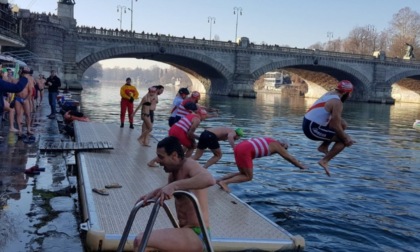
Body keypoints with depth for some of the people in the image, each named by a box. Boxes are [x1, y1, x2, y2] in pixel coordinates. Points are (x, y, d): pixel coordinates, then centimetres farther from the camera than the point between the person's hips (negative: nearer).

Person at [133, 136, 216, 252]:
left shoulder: (189, 165, -16)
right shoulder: (174, 172, 10)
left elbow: (210, 179, -37)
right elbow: (166, 189, 29)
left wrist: (174, 186, -40)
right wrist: (150, 195, 8)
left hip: (196, 236, -10)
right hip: (188, 233, 10)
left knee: (140, 241, -23)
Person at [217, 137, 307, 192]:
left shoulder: (270, 141, 30)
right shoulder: (277, 146, 9)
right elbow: (290, 158, 19)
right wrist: (301, 166, 35)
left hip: (239, 147, 9)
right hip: (245, 151, -9)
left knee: (243, 174, 20)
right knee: (248, 177, 3)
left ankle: (220, 180, 9)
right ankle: (224, 182, -9)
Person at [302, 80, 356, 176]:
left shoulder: (331, 94, 13)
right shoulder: (337, 102, -16)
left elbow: (335, 120, 20)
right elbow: (336, 127, -16)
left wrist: (344, 135, 15)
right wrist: (346, 139, 1)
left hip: (308, 124, 9)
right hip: (313, 129, -9)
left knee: (343, 124, 19)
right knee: (343, 140, -3)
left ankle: (323, 146, 16)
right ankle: (324, 161, -3)